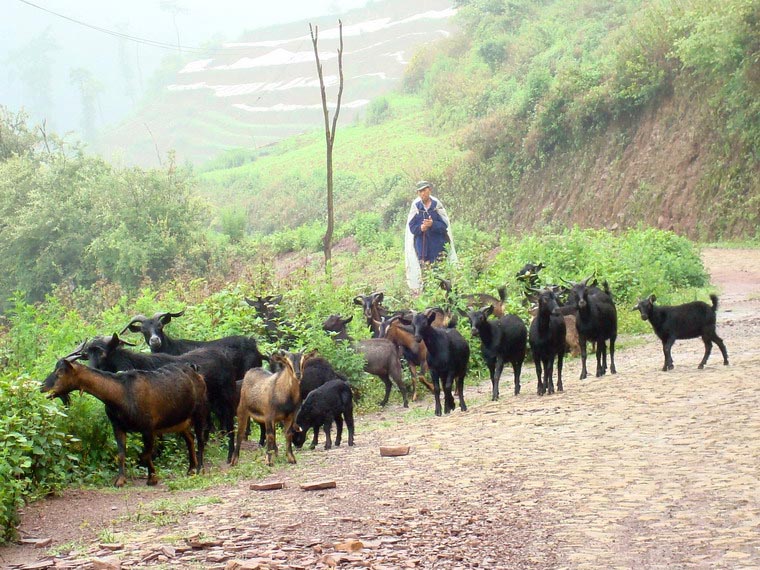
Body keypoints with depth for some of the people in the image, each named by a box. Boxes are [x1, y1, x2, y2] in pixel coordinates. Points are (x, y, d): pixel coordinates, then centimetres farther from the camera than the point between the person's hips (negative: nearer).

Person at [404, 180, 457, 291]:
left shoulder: (437, 205, -3)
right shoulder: (416, 206, 1)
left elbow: (445, 225, -4)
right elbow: (411, 227, 2)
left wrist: (432, 224, -22)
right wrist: (420, 228, -19)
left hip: (438, 244, -1)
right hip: (422, 244, 1)